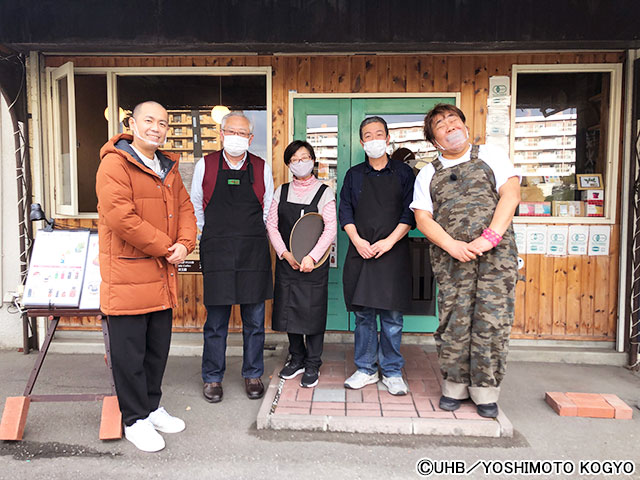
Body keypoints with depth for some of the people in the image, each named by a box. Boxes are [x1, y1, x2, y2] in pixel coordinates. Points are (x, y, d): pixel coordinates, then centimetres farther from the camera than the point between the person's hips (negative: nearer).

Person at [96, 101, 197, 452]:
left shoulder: (167, 168, 16)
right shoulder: (115, 164, -10)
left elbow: (184, 208, 14)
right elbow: (120, 216, -21)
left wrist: (184, 244, -5)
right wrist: (165, 247, -15)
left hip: (163, 277, 8)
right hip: (127, 275, -7)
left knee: (158, 348, 18)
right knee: (130, 353, 5)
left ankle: (152, 408, 35)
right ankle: (135, 420, 21)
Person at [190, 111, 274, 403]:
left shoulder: (262, 168, 6)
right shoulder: (205, 166, 4)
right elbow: (195, 207, 13)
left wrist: (252, 237, 11)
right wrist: (213, 238, 12)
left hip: (254, 253, 1)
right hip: (216, 253, -1)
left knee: (255, 320, 8)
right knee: (216, 319, 4)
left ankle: (253, 375, 24)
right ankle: (212, 378, 21)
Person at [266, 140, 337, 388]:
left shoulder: (324, 192, -3)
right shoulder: (282, 191, 8)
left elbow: (331, 229, -9)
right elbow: (271, 225, 5)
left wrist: (312, 257, -17)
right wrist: (285, 254, -7)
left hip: (314, 262, -3)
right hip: (287, 261, 4)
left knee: (313, 310, 0)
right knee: (289, 309, 10)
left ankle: (312, 365, 16)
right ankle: (297, 359, 28)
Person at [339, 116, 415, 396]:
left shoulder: (403, 173, 7)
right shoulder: (354, 175, 12)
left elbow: (410, 213, 0)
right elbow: (345, 211, 6)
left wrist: (388, 242, -12)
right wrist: (357, 241, -9)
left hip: (393, 253, -1)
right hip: (361, 252, 2)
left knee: (392, 316, 2)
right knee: (363, 315, 7)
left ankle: (392, 373, 16)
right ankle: (366, 370, 20)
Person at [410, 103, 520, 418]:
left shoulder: (491, 156, 11)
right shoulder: (428, 175, 15)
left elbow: (510, 195, 0)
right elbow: (422, 218, 5)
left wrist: (489, 237, -13)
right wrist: (452, 245, -11)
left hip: (496, 253, -1)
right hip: (451, 259, 1)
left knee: (492, 321, -2)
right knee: (453, 322, 1)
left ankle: (485, 391, 14)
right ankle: (454, 387, 19)